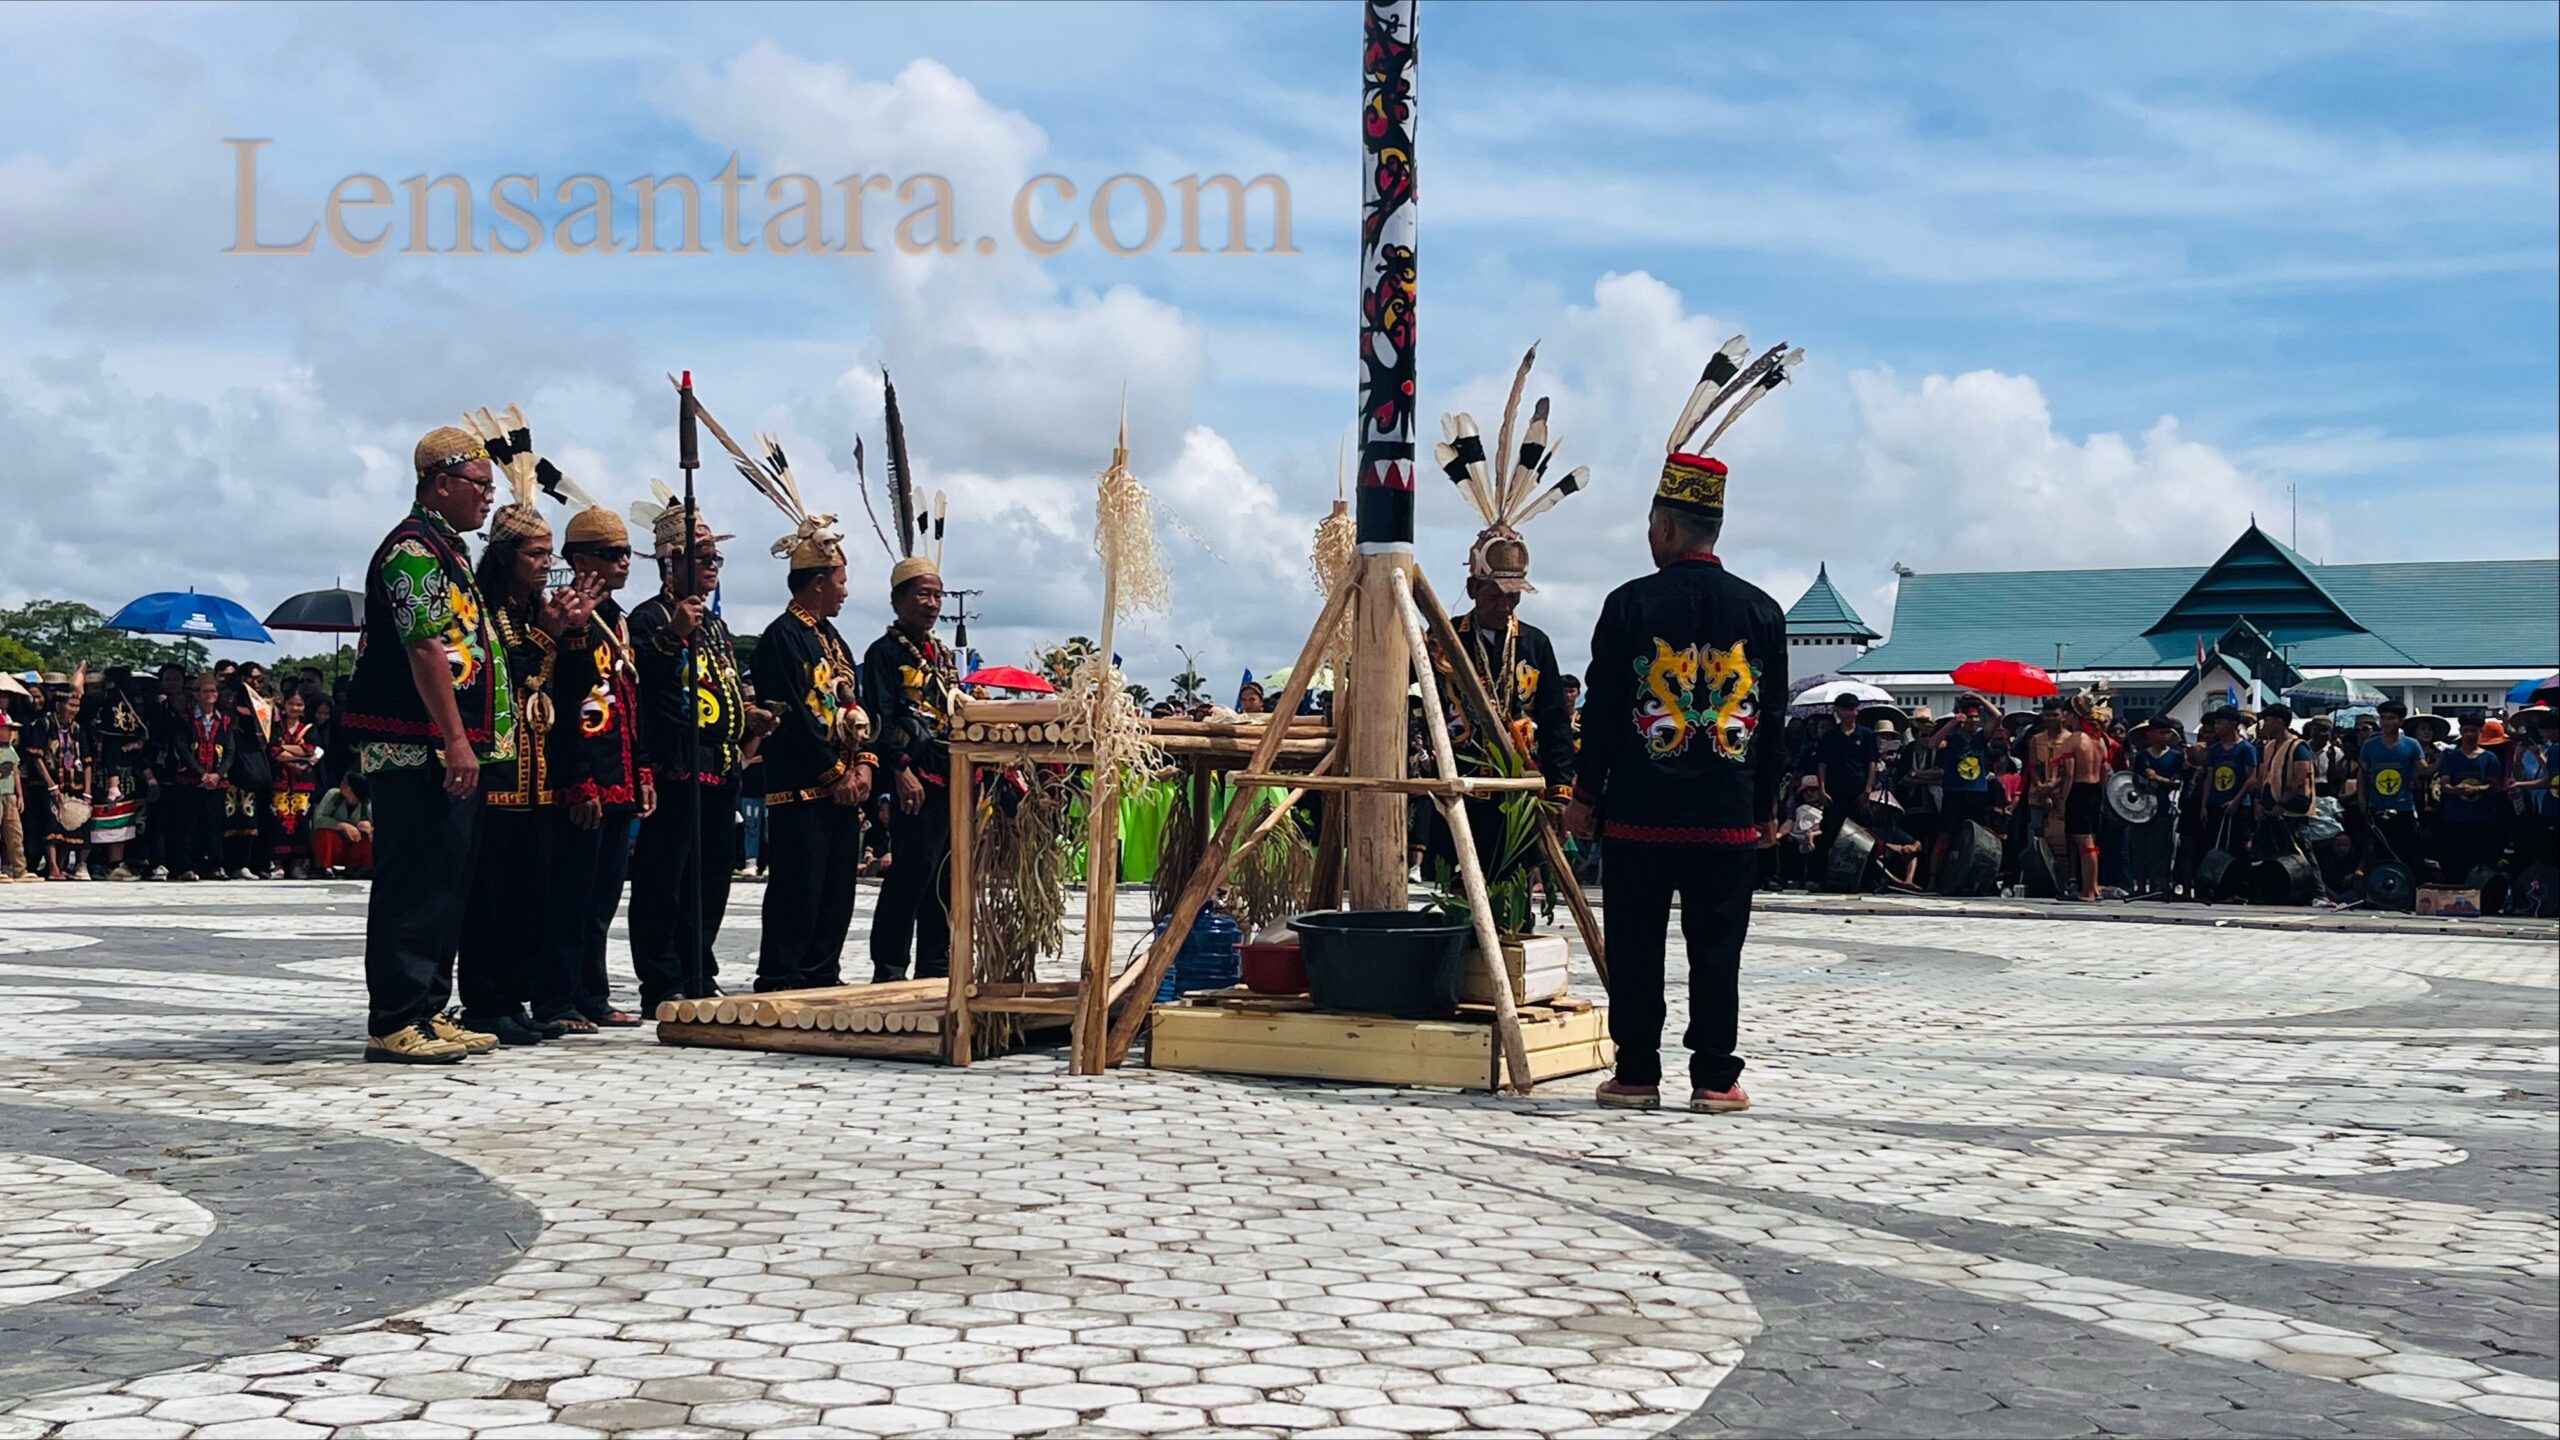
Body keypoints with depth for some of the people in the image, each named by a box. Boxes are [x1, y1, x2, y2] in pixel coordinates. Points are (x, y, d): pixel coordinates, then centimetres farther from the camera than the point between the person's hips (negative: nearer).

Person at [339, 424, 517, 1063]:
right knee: (415, 884, -9)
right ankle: (395, 1023, -6)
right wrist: (456, 740, -23)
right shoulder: (415, 549, -11)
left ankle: (428, 1013, 19)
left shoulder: (448, 549, 21)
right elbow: (426, 649, -19)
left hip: (452, 751, 11)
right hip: (419, 749, -11)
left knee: (446, 884, 13)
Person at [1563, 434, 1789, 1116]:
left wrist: (1585, 794, 5)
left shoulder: (1630, 604, -5)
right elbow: (1774, 719, 8)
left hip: (1639, 813, -2)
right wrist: (1767, 806, 15)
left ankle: (1637, 1074, 10)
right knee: (1716, 951, 6)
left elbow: (1602, 708, -3)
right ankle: (1716, 1078, 8)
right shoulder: (1762, 610, 4)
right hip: (1730, 819, 2)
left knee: (1635, 950, 6)